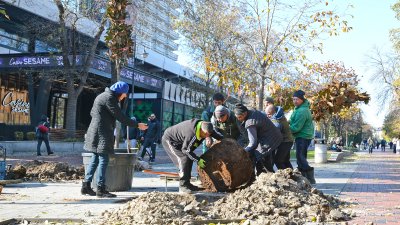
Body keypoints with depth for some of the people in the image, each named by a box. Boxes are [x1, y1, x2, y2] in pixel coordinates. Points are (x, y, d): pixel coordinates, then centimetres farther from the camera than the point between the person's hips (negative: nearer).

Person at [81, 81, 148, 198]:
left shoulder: (103, 96, 18)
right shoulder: (109, 98, -14)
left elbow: (92, 112, 23)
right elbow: (120, 117, -17)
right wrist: (137, 125, -12)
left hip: (95, 132, 10)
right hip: (102, 134, -10)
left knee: (95, 159, 12)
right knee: (103, 160, -6)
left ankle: (86, 186, 15)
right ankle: (100, 189, -3)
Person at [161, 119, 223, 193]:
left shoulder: (205, 127, -12)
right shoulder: (191, 134, -38)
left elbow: (218, 135, 8)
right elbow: (185, 149, -28)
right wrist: (198, 160, -26)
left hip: (179, 141, 10)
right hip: (169, 140, -9)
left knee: (189, 160, 7)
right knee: (183, 159, -20)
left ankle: (187, 183, 14)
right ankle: (183, 186, -15)